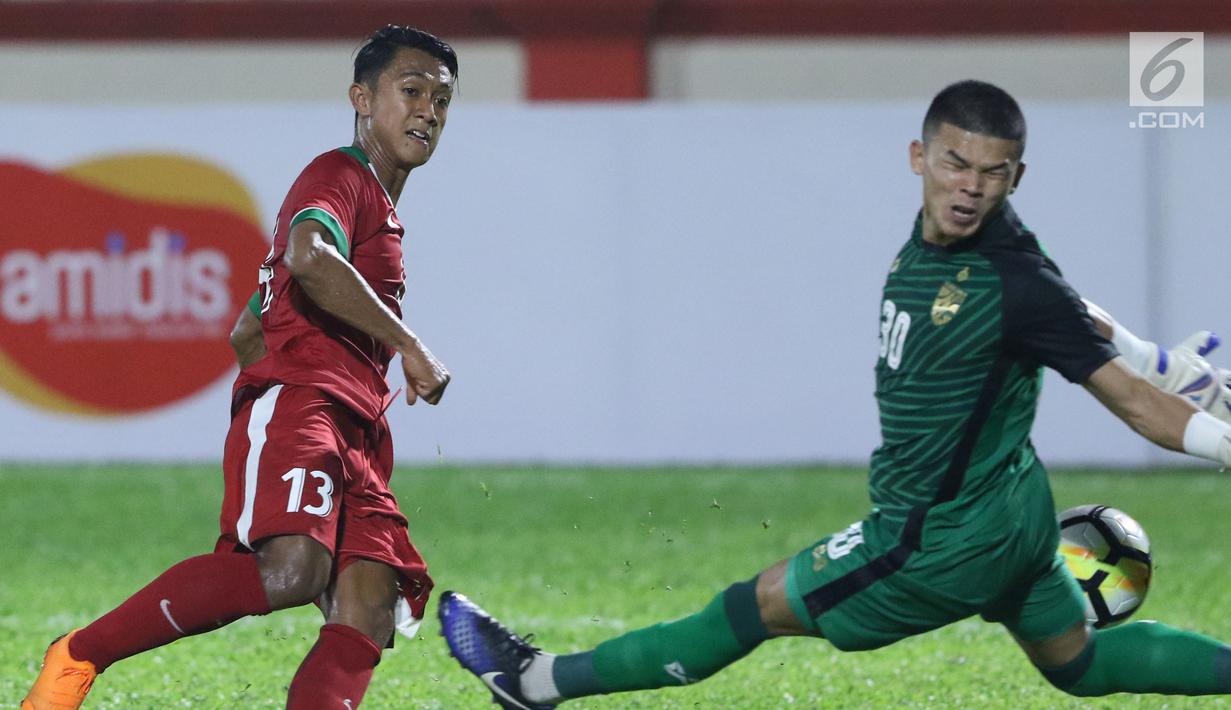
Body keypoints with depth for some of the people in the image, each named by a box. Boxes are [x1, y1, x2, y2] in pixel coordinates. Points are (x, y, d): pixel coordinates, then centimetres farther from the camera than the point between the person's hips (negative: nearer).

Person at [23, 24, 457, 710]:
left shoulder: (382, 212, 32)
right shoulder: (340, 176, 2)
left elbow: (247, 331, 36)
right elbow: (307, 256, -23)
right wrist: (407, 343, -18)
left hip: (353, 437, 10)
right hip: (295, 402, -10)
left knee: (370, 612, -10)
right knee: (291, 570, -32)